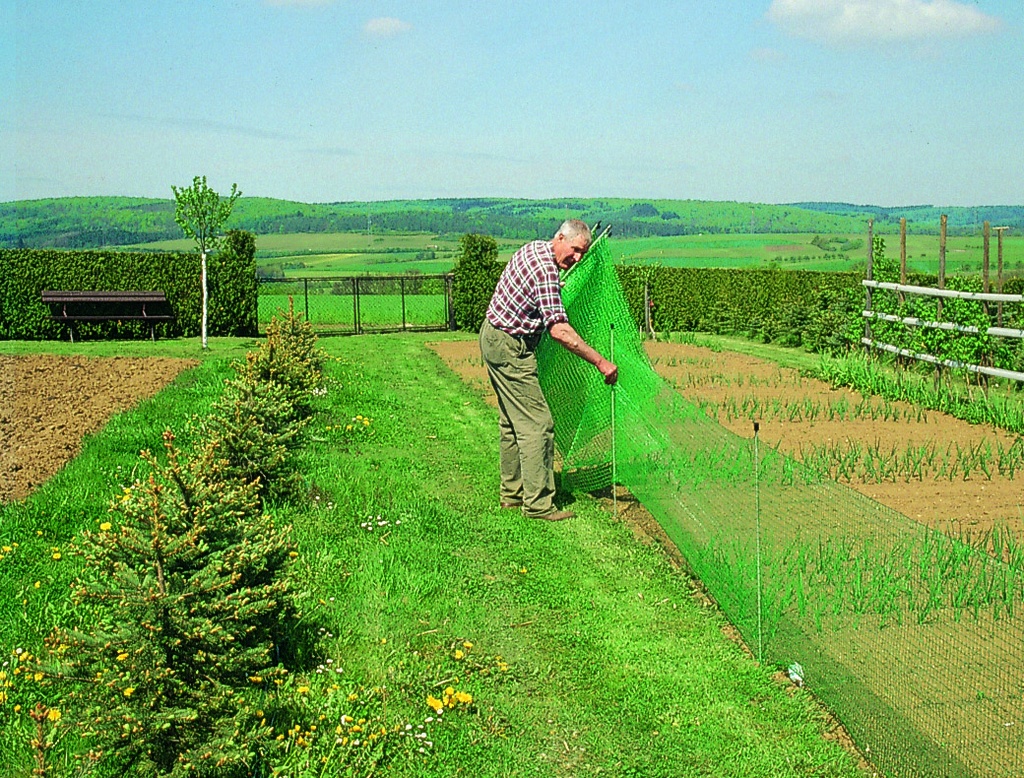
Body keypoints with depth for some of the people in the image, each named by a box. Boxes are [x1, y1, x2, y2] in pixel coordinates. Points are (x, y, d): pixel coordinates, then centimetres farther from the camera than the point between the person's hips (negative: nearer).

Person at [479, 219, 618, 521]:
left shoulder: (534, 247, 6)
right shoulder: (546, 270, -24)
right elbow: (559, 330, -31)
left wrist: (554, 289, 42)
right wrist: (600, 362, -29)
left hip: (493, 335, 11)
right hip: (510, 347, -11)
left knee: (512, 422, 16)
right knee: (537, 423, -9)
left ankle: (512, 493, 24)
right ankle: (538, 504, -7)